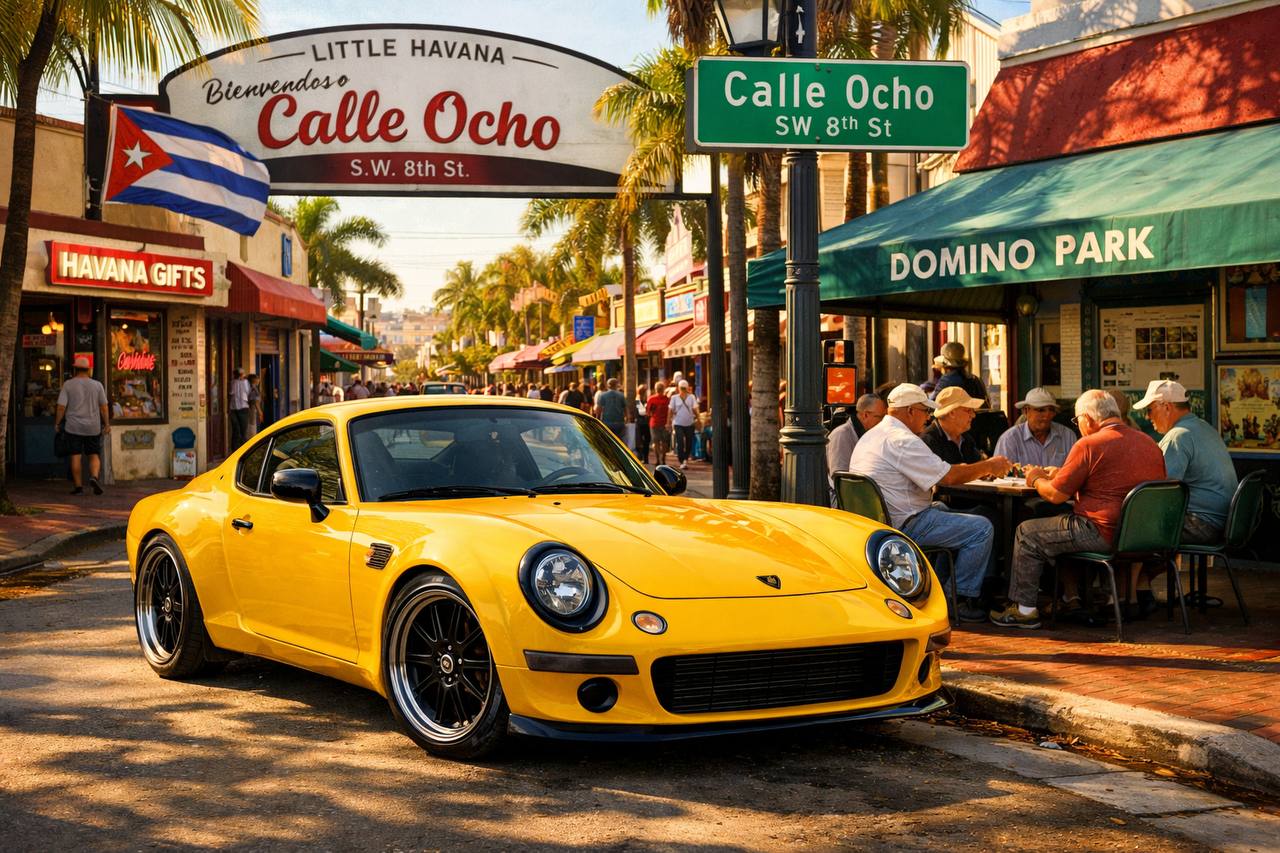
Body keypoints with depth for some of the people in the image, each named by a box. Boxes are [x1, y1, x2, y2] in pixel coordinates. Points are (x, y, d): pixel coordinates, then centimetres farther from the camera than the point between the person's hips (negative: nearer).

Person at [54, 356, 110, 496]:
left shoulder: (68, 384, -4)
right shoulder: (97, 385, 1)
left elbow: (61, 406, -6)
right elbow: (104, 406, 2)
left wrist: (57, 423, 5)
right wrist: (107, 424, 10)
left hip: (73, 427, -1)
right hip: (93, 427, 1)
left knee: (76, 456, 4)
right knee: (94, 455, 8)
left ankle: (78, 486, 4)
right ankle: (94, 477, -17)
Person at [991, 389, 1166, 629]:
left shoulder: (1089, 445, -12)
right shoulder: (1150, 444, 11)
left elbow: (1056, 495, -9)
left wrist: (1037, 479, 14)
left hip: (1105, 533, -8)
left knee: (1028, 533, 11)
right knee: (1065, 523, 32)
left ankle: (1024, 609, 15)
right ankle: (1071, 598, 31)